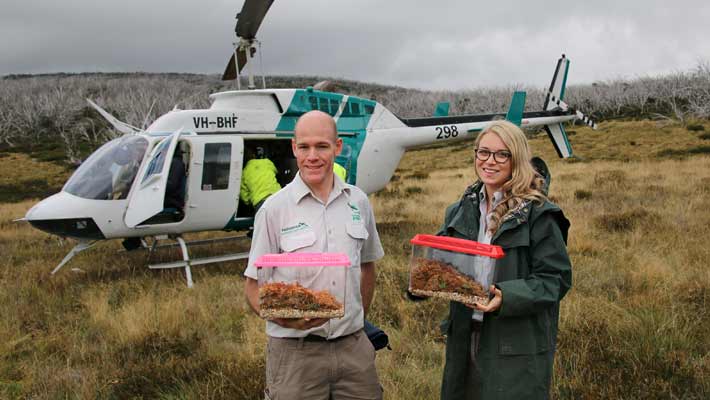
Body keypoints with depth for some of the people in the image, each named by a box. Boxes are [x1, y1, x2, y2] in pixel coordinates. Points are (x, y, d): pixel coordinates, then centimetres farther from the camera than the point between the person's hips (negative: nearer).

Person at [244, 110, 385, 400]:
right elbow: (254, 286, -5)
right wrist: (285, 318, -21)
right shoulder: (274, 209, -6)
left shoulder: (358, 202, 5)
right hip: (295, 352, -3)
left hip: (354, 347, 3)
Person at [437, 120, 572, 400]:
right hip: (464, 338, 5)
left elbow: (556, 279, -12)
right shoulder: (461, 211, 9)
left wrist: (506, 297, -26)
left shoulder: (538, 214, -10)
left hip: (518, 348, -5)